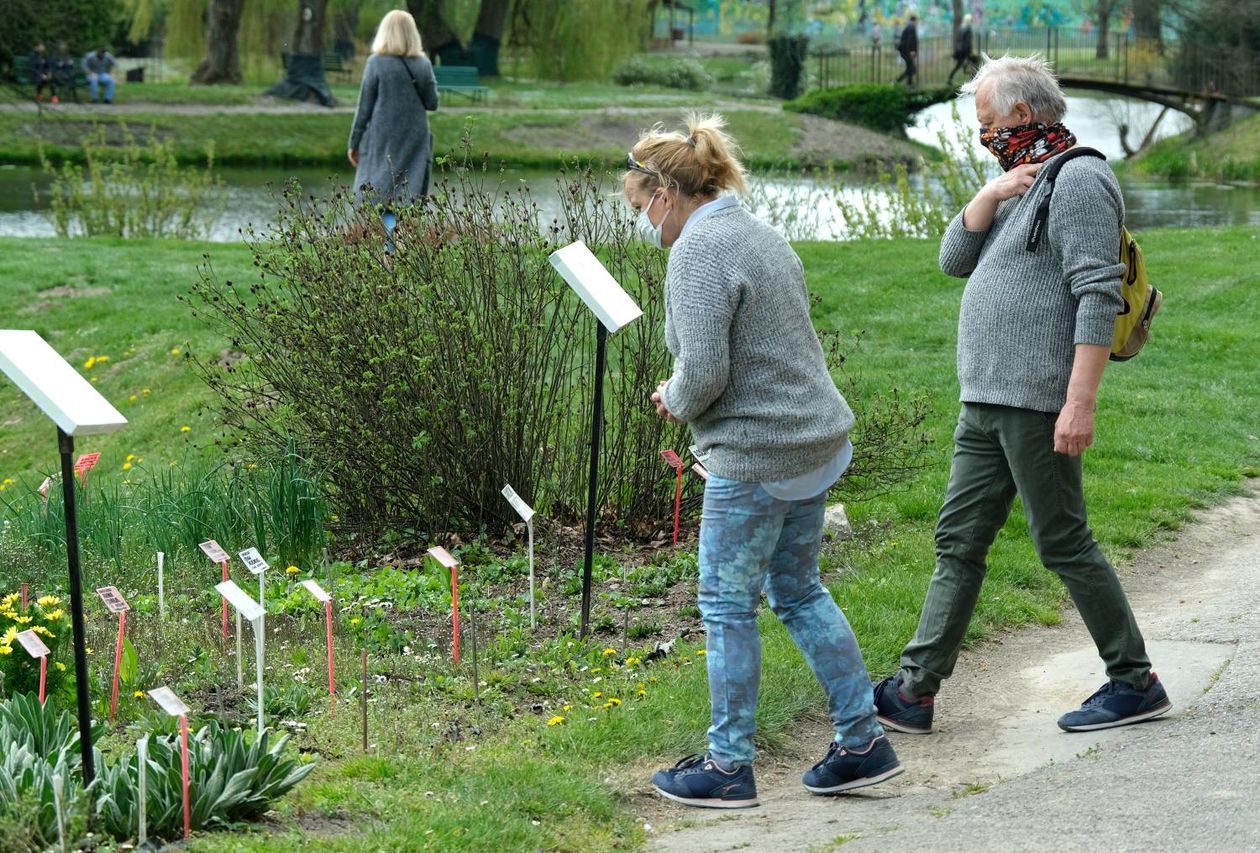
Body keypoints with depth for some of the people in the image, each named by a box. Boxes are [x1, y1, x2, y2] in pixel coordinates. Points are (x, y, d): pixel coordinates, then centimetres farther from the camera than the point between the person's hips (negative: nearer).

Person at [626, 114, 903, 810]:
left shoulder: (697, 252, -16)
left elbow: (703, 372, -23)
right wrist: (686, 394, 13)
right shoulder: (759, 235, 14)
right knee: (799, 591, 18)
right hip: (813, 439, 10)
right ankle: (863, 742, 19)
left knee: (727, 604, 2)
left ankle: (728, 766, 9)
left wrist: (675, 401, -1)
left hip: (755, 455, -10)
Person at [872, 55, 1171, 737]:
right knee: (958, 543, 7)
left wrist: (1079, 401, -25)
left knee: (1063, 544, -3)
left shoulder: (1079, 179, -11)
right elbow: (954, 260, 13)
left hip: (1037, 406, -10)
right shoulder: (1020, 184, 19)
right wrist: (993, 193, -2)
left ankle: (1135, 684, 7)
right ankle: (914, 690, 8)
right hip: (986, 401, 10)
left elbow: (1098, 298, -19)